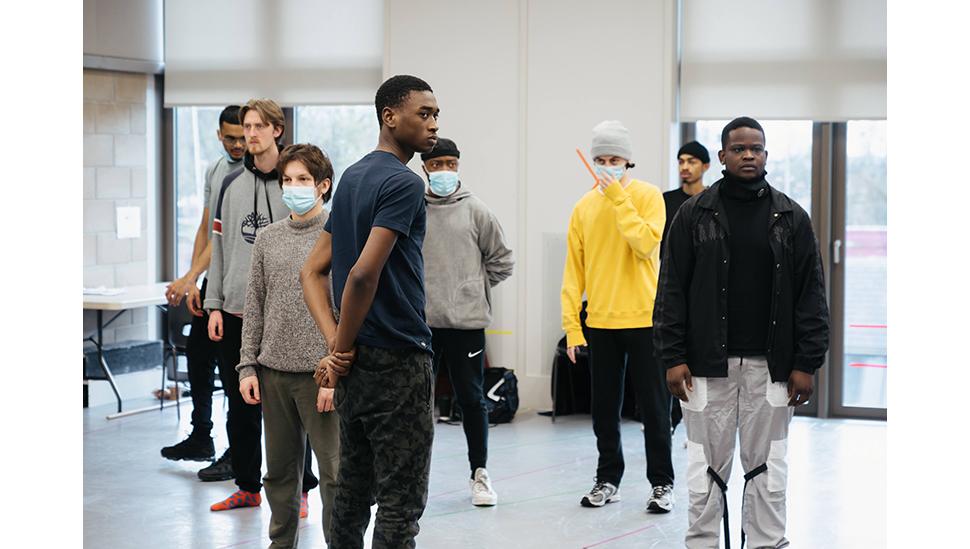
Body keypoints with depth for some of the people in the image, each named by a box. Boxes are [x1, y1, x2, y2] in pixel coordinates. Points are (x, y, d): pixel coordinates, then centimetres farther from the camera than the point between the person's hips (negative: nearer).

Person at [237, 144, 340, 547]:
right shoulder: (267, 238, 11)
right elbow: (254, 307, 13)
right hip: (273, 374, 5)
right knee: (280, 470, 13)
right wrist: (247, 366, 6)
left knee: (334, 472, -3)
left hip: (320, 374, -5)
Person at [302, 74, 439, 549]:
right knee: (401, 501, -3)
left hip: (356, 365, 9)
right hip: (396, 363, -9)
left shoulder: (352, 178, 13)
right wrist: (342, 347, -11)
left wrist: (335, 343, 1)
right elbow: (364, 274, -24)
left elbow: (313, 270, 12)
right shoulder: (404, 184, -14)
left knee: (353, 491, 15)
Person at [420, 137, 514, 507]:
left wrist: (476, 290, 6)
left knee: (472, 399, 6)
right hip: (420, 321, 0)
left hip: (466, 321, 0)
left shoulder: (475, 210, 2)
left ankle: (479, 474, 16)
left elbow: (501, 259, 9)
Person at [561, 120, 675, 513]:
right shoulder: (584, 207, 7)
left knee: (654, 407, 3)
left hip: (645, 319, -4)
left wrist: (617, 197, -19)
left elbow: (646, 243, -21)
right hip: (600, 322, 4)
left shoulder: (648, 196, -4)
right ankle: (608, 480, 21)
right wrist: (571, 324, 0)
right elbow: (574, 270, 6)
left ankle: (662, 483, 11)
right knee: (604, 407, 10)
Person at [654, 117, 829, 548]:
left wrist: (806, 364, -2)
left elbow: (811, 295, 5)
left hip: (769, 365, 1)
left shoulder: (791, 217, 5)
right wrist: (672, 358, -6)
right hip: (708, 363, -1)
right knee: (707, 464, 4)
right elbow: (672, 289, 1)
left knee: (767, 466, 6)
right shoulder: (695, 214, 2)